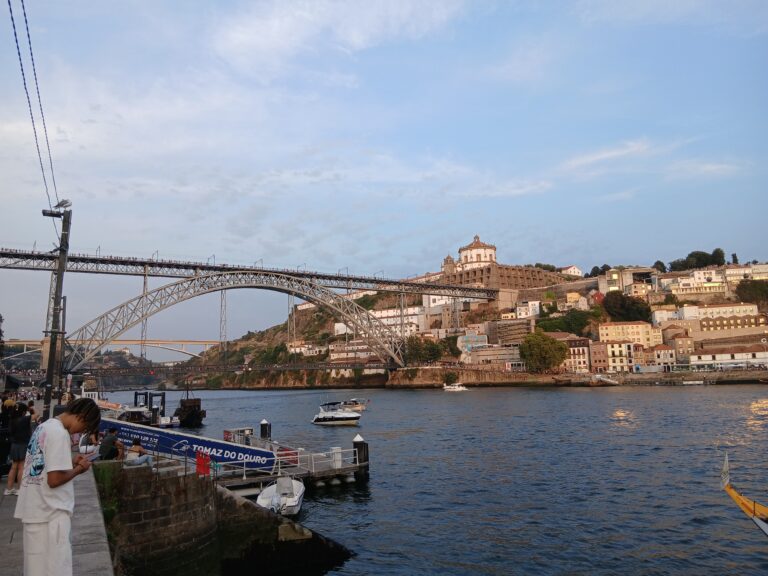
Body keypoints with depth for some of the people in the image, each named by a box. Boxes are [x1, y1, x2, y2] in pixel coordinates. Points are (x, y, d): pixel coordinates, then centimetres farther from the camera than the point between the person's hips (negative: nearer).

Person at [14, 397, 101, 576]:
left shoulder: (44, 427, 9)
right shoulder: (59, 433, -20)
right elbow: (54, 479, -23)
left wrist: (70, 463, 8)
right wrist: (78, 469, -7)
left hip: (35, 509, 9)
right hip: (50, 513, -9)